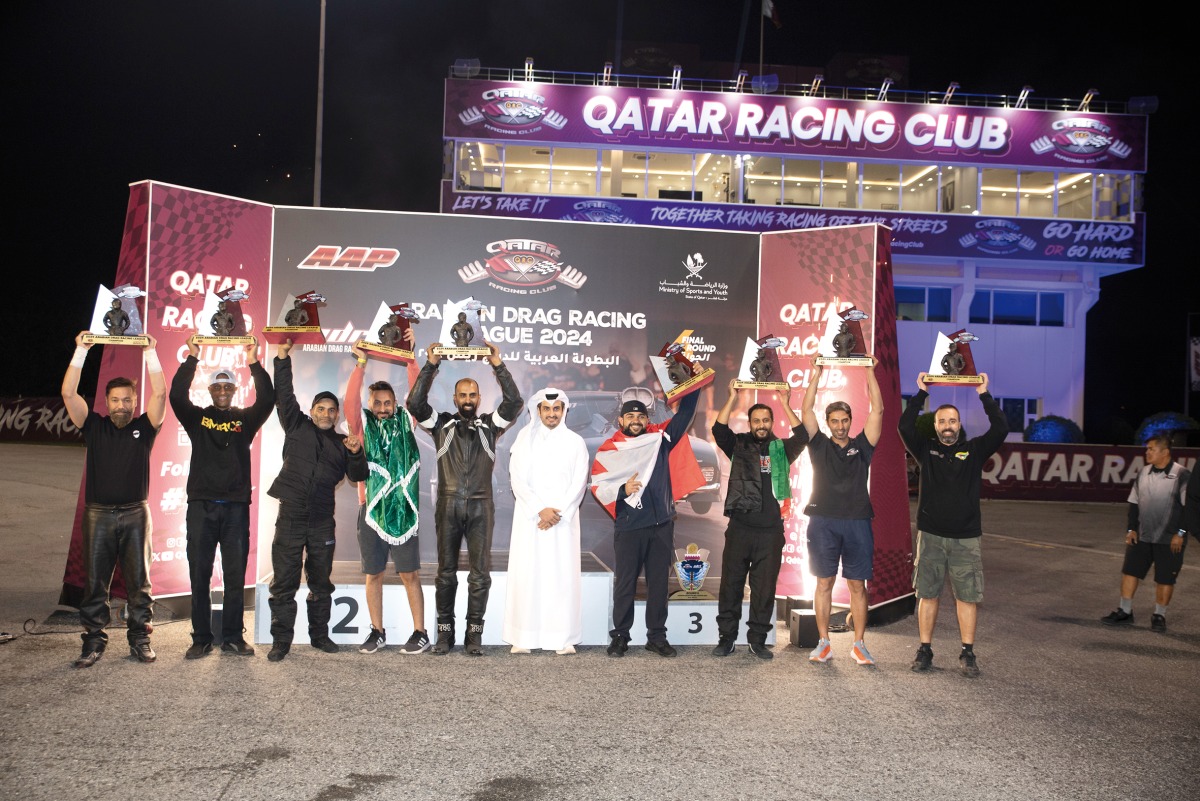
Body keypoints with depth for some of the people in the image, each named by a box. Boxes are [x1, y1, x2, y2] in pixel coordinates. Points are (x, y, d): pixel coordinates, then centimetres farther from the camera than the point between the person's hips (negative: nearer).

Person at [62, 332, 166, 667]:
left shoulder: (144, 426, 6)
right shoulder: (94, 426, 7)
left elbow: (160, 393, -6)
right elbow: (68, 393, -3)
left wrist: (150, 353, -8)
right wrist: (81, 351, -7)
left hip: (135, 514, 0)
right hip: (99, 514, 1)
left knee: (139, 582, 3)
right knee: (95, 583, 3)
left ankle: (140, 640, 10)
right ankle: (93, 642, 10)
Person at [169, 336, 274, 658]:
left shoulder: (246, 419, 10)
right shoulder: (197, 417, 10)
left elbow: (267, 399, -6)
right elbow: (177, 395, -6)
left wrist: (254, 363, -14)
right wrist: (191, 358, -12)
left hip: (236, 507, 0)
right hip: (201, 505, 0)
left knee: (235, 576, 3)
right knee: (199, 576, 2)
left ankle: (233, 637, 11)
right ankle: (202, 639, 10)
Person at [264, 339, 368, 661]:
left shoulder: (341, 443, 13)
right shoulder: (297, 427, 9)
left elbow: (357, 476, 8)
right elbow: (284, 395, 2)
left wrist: (356, 454, -10)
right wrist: (282, 358, -4)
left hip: (322, 520, 2)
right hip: (291, 516, -2)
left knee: (321, 582, 10)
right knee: (284, 582, -2)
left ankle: (319, 635, 21)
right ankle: (281, 640, 5)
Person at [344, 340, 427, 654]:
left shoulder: (405, 422, 8)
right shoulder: (363, 425, 6)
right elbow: (351, 401, -10)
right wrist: (361, 363, -15)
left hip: (404, 510, -1)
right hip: (371, 511, 1)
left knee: (410, 574, 2)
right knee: (373, 574, 8)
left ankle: (420, 633, 8)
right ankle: (377, 632, 18)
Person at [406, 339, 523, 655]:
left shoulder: (490, 425, 9)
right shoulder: (442, 424, 8)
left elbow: (514, 402, -5)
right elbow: (415, 403, -5)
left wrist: (498, 366, -9)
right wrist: (431, 366, -10)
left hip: (480, 507, 0)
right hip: (448, 506, 0)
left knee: (480, 573, 0)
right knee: (446, 572, 5)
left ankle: (474, 633, 8)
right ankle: (445, 632, 14)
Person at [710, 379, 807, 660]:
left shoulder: (781, 449, 10)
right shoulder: (739, 446, 7)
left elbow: (802, 437, -6)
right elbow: (719, 430, -9)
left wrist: (786, 404, -9)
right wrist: (732, 397, -12)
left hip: (771, 530, 1)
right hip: (740, 528, -1)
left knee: (765, 587, 5)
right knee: (731, 584, 3)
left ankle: (758, 639, 14)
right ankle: (726, 637, 13)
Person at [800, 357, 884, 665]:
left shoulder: (861, 446, 8)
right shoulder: (820, 446, 7)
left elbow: (877, 411, 2)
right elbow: (806, 411, 0)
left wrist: (870, 373, -1)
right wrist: (815, 375, -3)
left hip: (857, 522, 1)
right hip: (823, 522, 0)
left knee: (857, 585, 4)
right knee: (824, 583, 4)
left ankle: (859, 644, 11)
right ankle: (824, 643, 12)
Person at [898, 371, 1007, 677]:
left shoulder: (974, 450, 5)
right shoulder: (926, 450, 5)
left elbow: (1001, 428, -7)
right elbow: (905, 426, -8)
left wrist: (984, 394, -8)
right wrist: (921, 393, -7)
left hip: (965, 537, 0)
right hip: (931, 535, 0)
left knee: (968, 596, 2)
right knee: (927, 594, 6)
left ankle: (967, 654, 11)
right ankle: (925, 650, 14)